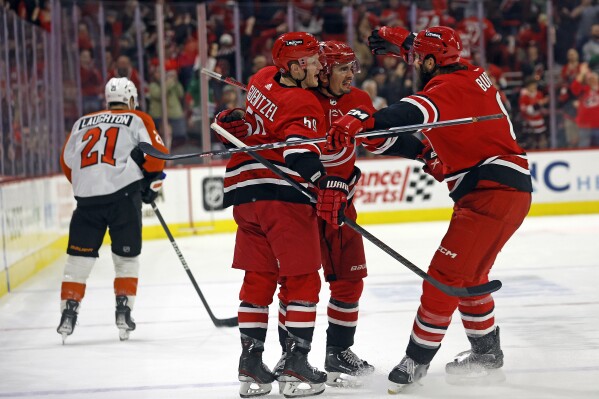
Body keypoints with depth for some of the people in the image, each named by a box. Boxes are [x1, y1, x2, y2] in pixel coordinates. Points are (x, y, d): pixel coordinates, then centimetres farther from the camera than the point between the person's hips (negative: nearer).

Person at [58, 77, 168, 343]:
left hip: (87, 198, 2)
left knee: (79, 257, 9)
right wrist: (152, 184, 14)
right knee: (126, 257, 11)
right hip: (124, 193, -2)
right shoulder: (138, 120, 11)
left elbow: (67, 162, 19)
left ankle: (68, 312, 3)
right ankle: (123, 310, 4)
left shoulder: (83, 122, 21)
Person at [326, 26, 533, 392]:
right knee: (468, 274, 21)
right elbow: (433, 59, 37)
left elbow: (415, 112, -35)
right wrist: (397, 40, 32)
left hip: (491, 193, -11)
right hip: (510, 188, 11)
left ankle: (417, 361, -6)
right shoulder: (469, 74, 13)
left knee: (446, 274, -9)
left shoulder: (450, 87, -14)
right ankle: (487, 352, 31)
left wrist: (360, 120, -48)